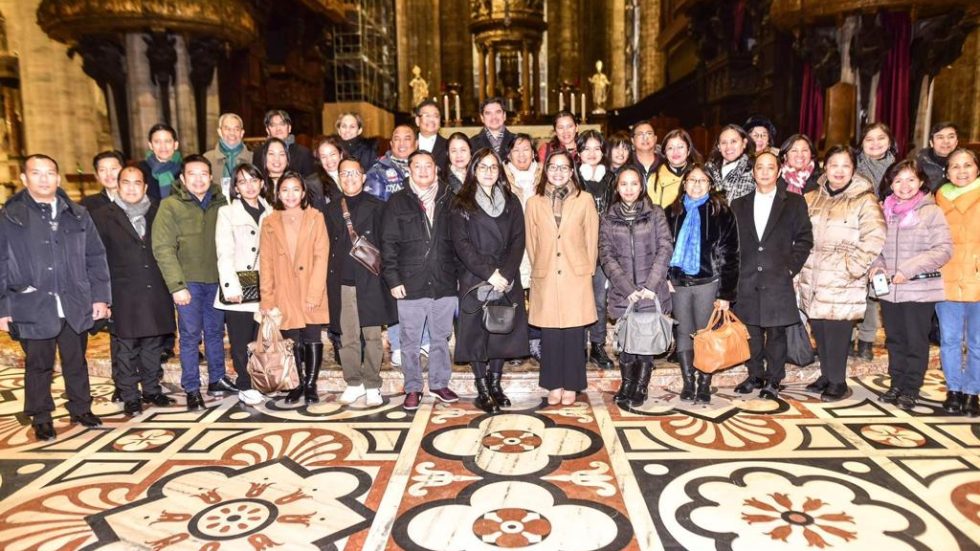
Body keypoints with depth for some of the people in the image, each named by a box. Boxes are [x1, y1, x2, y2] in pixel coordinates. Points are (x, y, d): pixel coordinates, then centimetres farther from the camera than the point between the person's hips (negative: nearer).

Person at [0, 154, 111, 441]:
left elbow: (95, 258, 8)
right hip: (33, 307, -2)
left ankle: (81, 409, 29)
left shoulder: (78, 215, 7)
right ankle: (41, 418, 23)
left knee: (76, 361, 13)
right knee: (38, 365, 9)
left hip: (75, 305, 2)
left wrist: (100, 296, 2)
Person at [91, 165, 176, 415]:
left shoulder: (157, 213, 9)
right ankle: (129, 397, 15)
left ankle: (151, 390, 24)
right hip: (124, 297, -3)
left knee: (153, 346, 11)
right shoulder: (102, 216, 1)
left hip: (156, 293, 3)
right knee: (125, 349, 3)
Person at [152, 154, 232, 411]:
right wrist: (177, 285, -14)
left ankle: (217, 380, 27)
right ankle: (192, 389, 14)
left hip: (216, 279, 3)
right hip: (189, 281, -3)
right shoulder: (170, 206, -5)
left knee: (216, 332, 13)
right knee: (190, 335, 3)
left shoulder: (220, 203, 5)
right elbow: (163, 249, -9)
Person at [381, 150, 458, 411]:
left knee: (441, 338, 11)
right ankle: (413, 388, 19)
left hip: (444, 283, 2)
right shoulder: (398, 202, 4)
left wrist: (460, 275, 5)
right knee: (410, 340, 5)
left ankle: (439, 384, 26)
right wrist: (393, 279, -7)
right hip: (411, 284, -1)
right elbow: (388, 243, 0)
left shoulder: (449, 201, 9)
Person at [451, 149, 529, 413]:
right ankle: (483, 390, 11)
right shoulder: (461, 204, 2)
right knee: (476, 334, 0)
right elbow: (461, 244, -7)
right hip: (474, 280, -2)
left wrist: (504, 273, -12)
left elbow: (518, 241, 2)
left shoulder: (511, 202, 11)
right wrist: (489, 273, -16)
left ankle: (495, 384, 21)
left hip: (507, 280, 3)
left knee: (503, 331, 6)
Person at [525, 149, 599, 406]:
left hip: (576, 278, -1)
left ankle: (570, 385, 16)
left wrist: (587, 271, 6)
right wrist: (539, 270, 11)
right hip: (545, 279, 1)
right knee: (549, 334, 5)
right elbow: (531, 243, 11)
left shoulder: (584, 200, 1)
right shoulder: (533, 203, 5)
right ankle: (554, 385, 18)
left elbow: (592, 241, 5)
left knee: (574, 333, 3)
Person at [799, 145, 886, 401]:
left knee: (837, 331, -2)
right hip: (812, 279, 5)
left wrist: (852, 267, -14)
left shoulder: (865, 200, -6)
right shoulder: (811, 198, 11)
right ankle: (826, 375, 27)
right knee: (819, 330, 12)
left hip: (842, 282, -5)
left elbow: (874, 239, -13)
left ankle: (837, 381, 14)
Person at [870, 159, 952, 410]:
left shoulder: (931, 212, -6)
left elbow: (943, 249, -11)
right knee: (895, 340, 14)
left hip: (919, 291, -4)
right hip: (888, 290, 4)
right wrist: (876, 265, -2)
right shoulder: (886, 211, 8)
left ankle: (911, 389, 19)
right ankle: (897, 384, 27)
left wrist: (909, 270, -19)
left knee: (916, 342, 7)